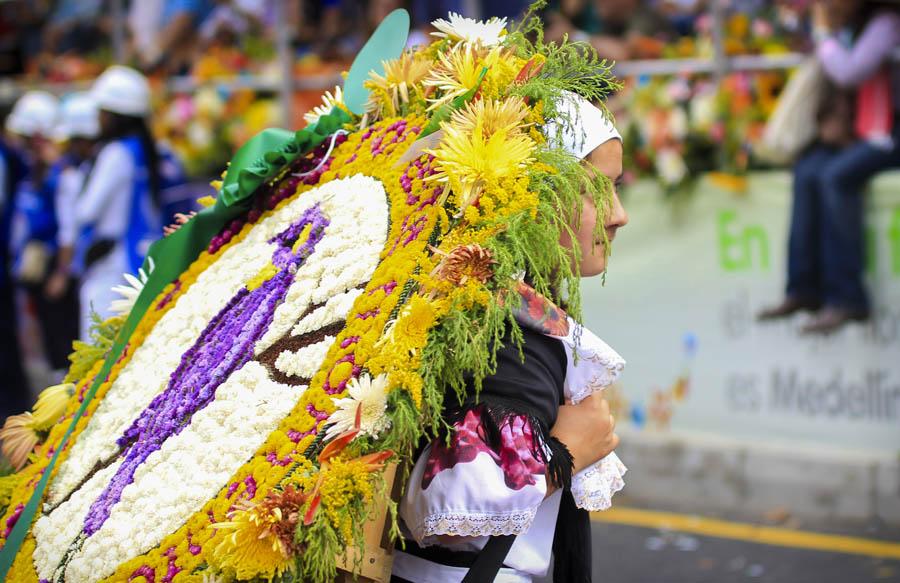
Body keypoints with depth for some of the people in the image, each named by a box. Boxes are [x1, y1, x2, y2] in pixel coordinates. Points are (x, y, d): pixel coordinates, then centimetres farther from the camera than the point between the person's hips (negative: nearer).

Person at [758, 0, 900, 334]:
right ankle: (805, 290, -12)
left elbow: (849, 73, -27)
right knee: (808, 172, -13)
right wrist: (836, 118, -1)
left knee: (837, 177, -28)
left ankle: (845, 298, -23)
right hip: (863, 132, 8)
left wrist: (826, 35, -12)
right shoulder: (852, 29, 11)